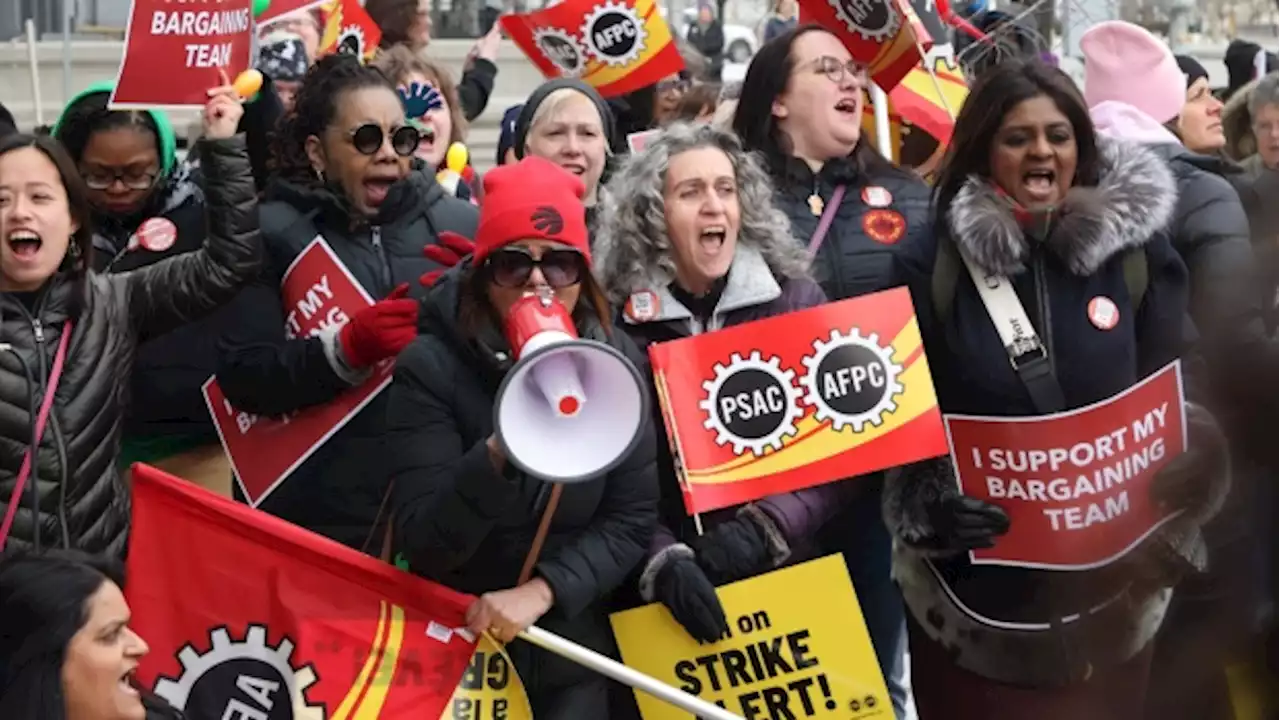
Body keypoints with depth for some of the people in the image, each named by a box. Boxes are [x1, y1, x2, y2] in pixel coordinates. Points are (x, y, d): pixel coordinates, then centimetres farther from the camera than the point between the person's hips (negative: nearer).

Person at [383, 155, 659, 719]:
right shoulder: (431, 366, -14)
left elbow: (633, 519, -6)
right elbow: (421, 543, -19)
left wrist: (541, 591, -20)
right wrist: (500, 453, -34)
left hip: (577, 649, 2)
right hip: (457, 648, -2)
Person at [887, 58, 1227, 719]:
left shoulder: (1136, 251, 0)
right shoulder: (936, 265, -5)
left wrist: (1194, 461, -14)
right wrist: (928, 509, -21)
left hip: (1109, 584, 2)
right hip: (979, 587, -2)